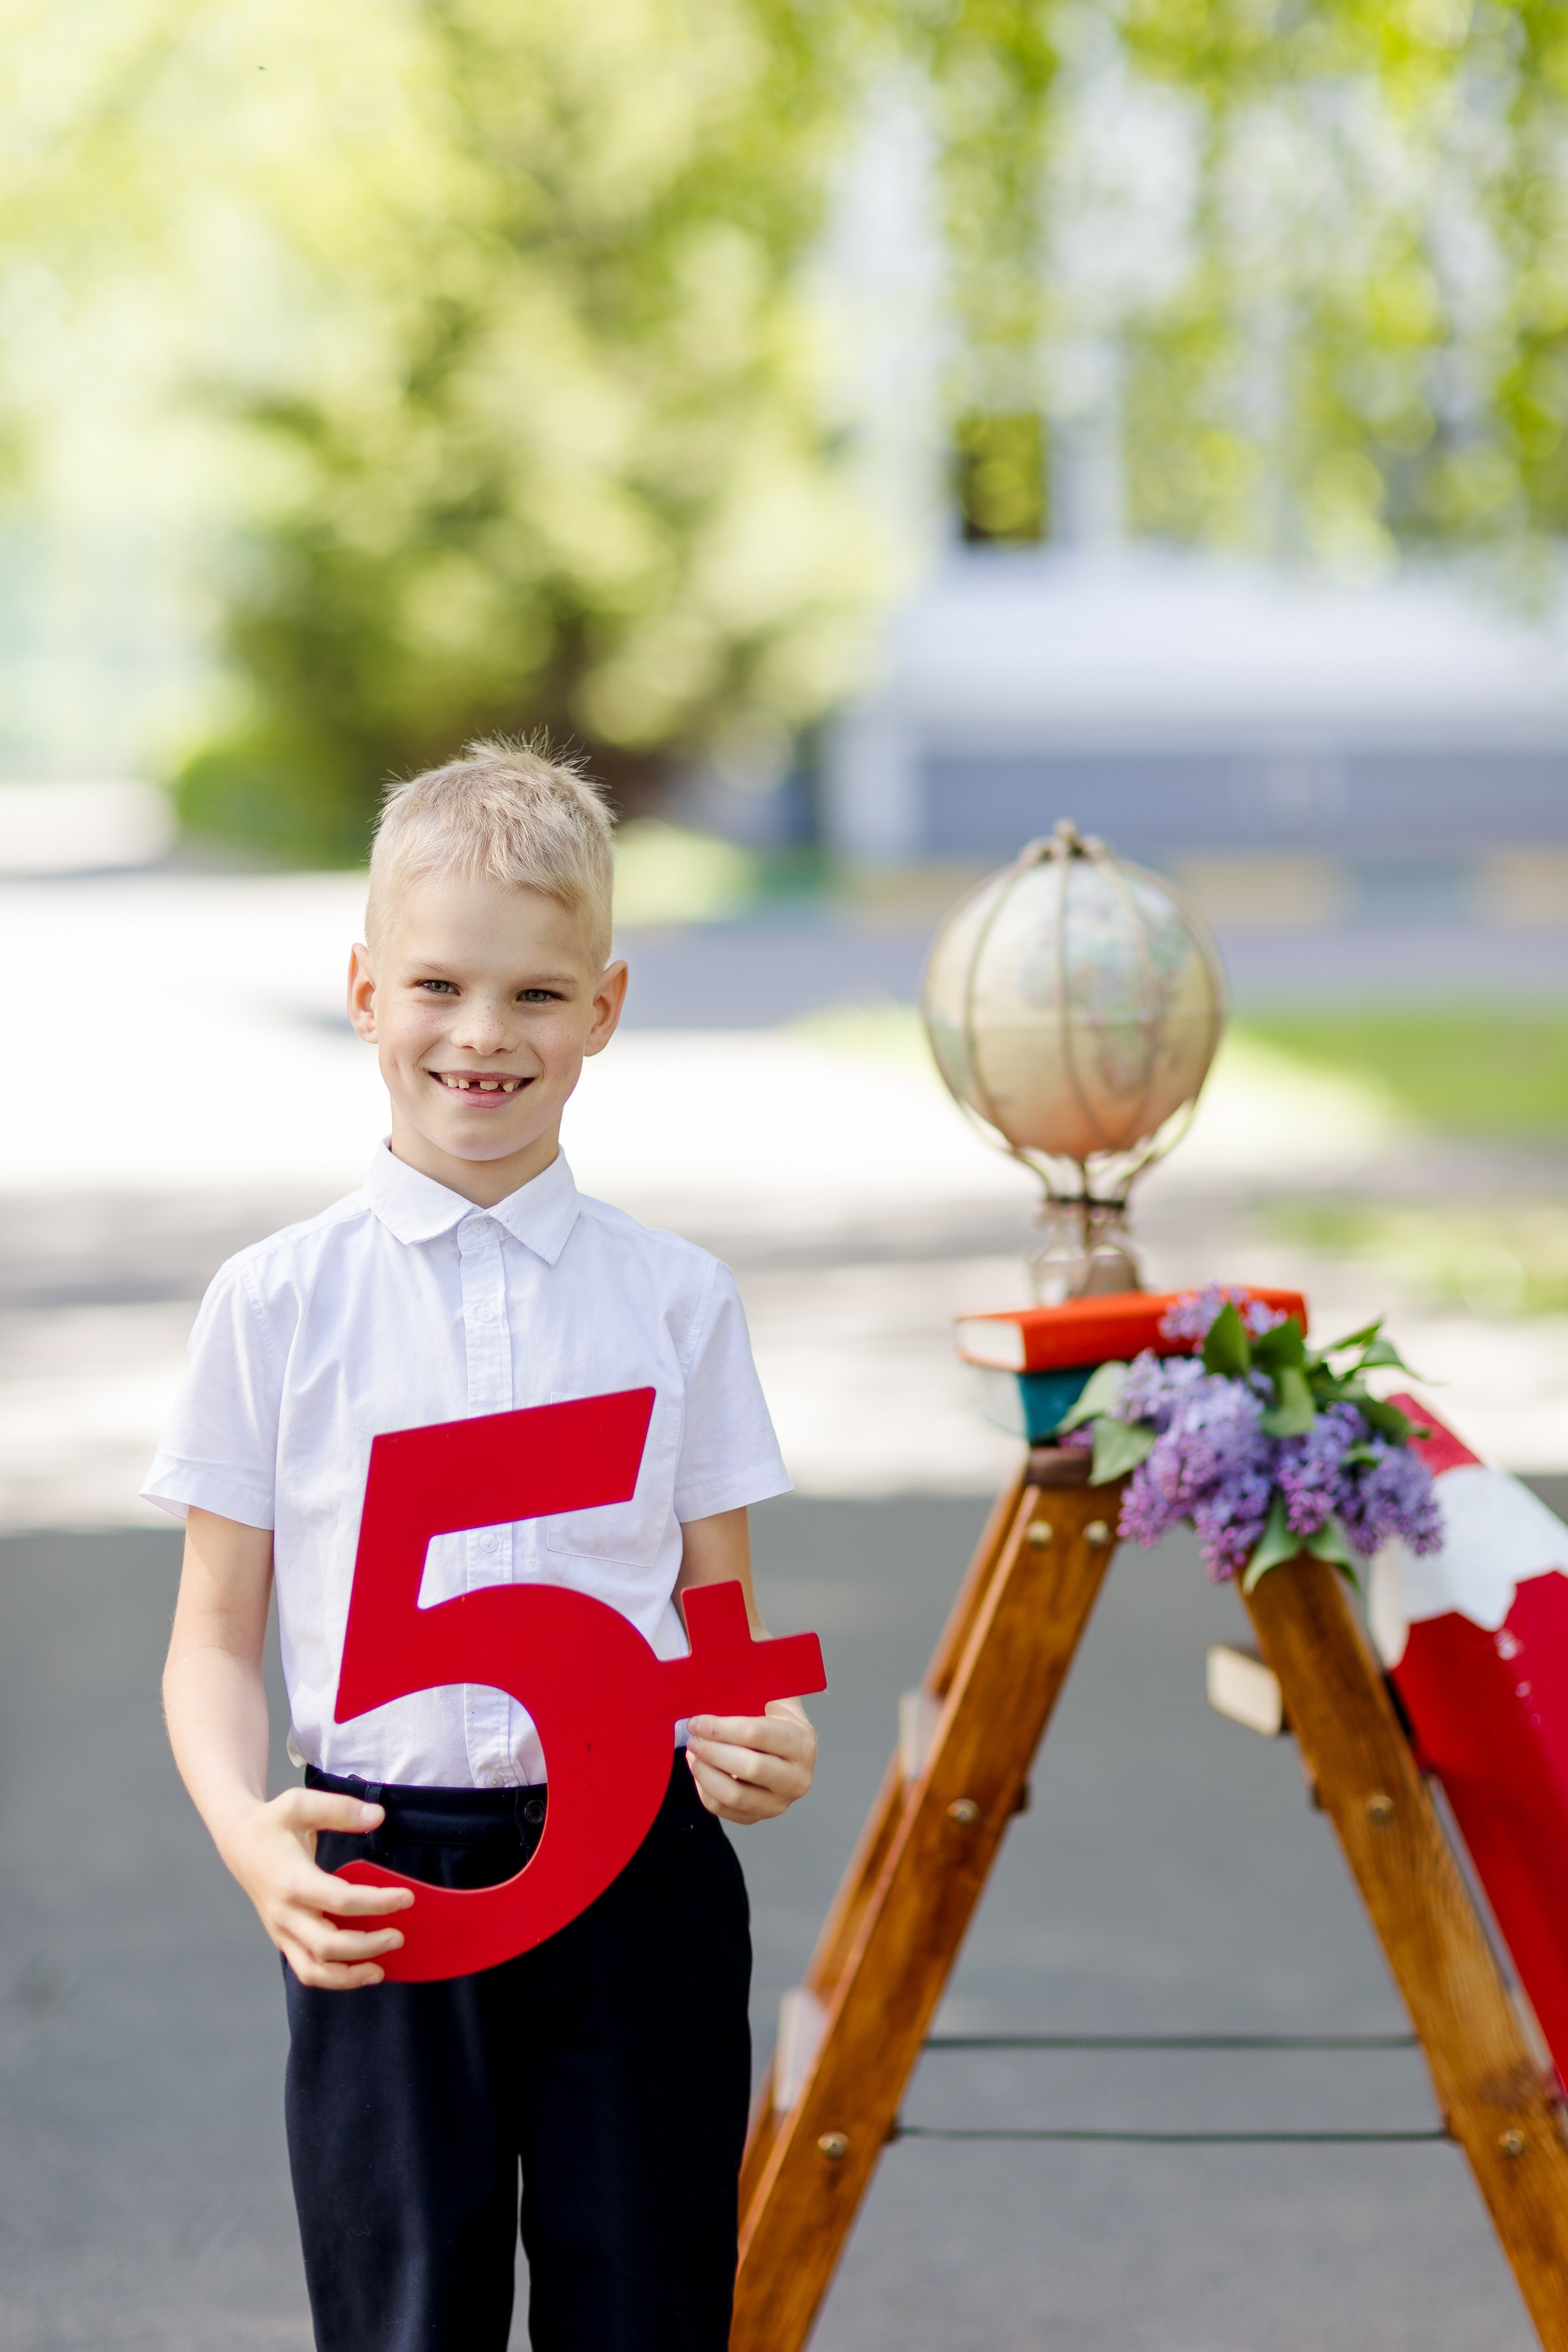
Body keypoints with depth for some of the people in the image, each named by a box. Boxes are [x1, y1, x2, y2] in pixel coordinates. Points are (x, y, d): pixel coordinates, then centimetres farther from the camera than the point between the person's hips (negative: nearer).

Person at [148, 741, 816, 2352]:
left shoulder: (674, 1299, 4)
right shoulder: (279, 1304, 1)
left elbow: (718, 1613, 8)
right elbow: (217, 1635, 3)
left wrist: (755, 1741, -14)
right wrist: (246, 1829, -15)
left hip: (639, 1872, 1)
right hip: (377, 1876, -1)